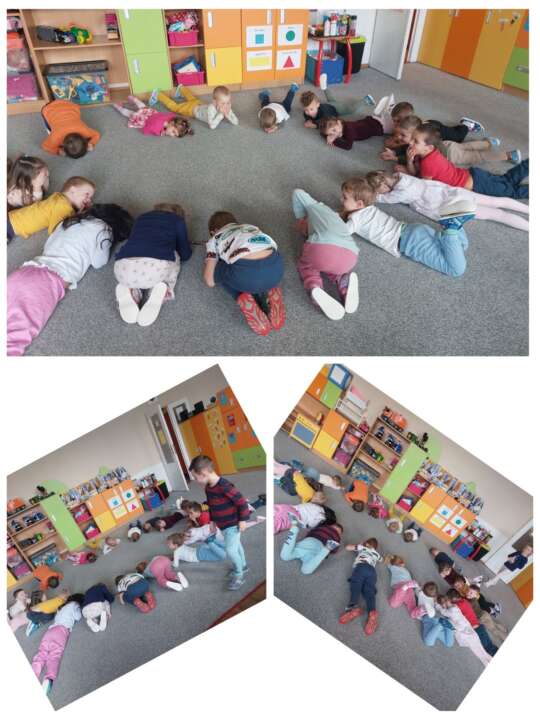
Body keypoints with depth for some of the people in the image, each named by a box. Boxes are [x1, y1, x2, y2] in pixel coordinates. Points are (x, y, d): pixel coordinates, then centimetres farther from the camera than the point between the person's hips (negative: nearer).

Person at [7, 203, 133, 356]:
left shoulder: (69, 221, 31)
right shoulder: (102, 229, 11)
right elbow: (99, 263, 13)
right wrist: (106, 246, 28)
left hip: (25, 271, 7)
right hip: (50, 280, -7)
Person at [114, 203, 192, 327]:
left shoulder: (141, 218, 35)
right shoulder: (177, 220, 25)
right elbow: (185, 255, 30)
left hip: (123, 267, 3)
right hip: (157, 267, -3)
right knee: (174, 258, 32)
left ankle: (129, 289, 7)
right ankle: (161, 291, 4)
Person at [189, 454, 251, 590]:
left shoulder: (224, 486, -32)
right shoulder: (208, 488, -3)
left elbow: (241, 501, -27)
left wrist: (243, 519, -20)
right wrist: (213, 520, 17)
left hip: (233, 524, -8)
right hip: (223, 525, 8)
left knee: (231, 550, -6)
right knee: (236, 546, 23)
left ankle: (239, 575, 15)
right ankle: (242, 567, 42)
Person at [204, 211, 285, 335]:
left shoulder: (215, 239, 26)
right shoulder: (251, 227, 36)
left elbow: (210, 281, 23)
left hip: (244, 274, -3)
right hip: (275, 270, 4)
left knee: (219, 271, 29)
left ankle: (243, 297, 7)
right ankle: (269, 292, 15)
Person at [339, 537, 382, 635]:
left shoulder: (362, 547, 31)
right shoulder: (376, 554, 39)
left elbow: (347, 547, 39)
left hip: (361, 567, -3)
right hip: (372, 570, 3)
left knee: (355, 587, -20)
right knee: (369, 592, -14)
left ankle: (353, 607, -48)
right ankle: (372, 612, -44)